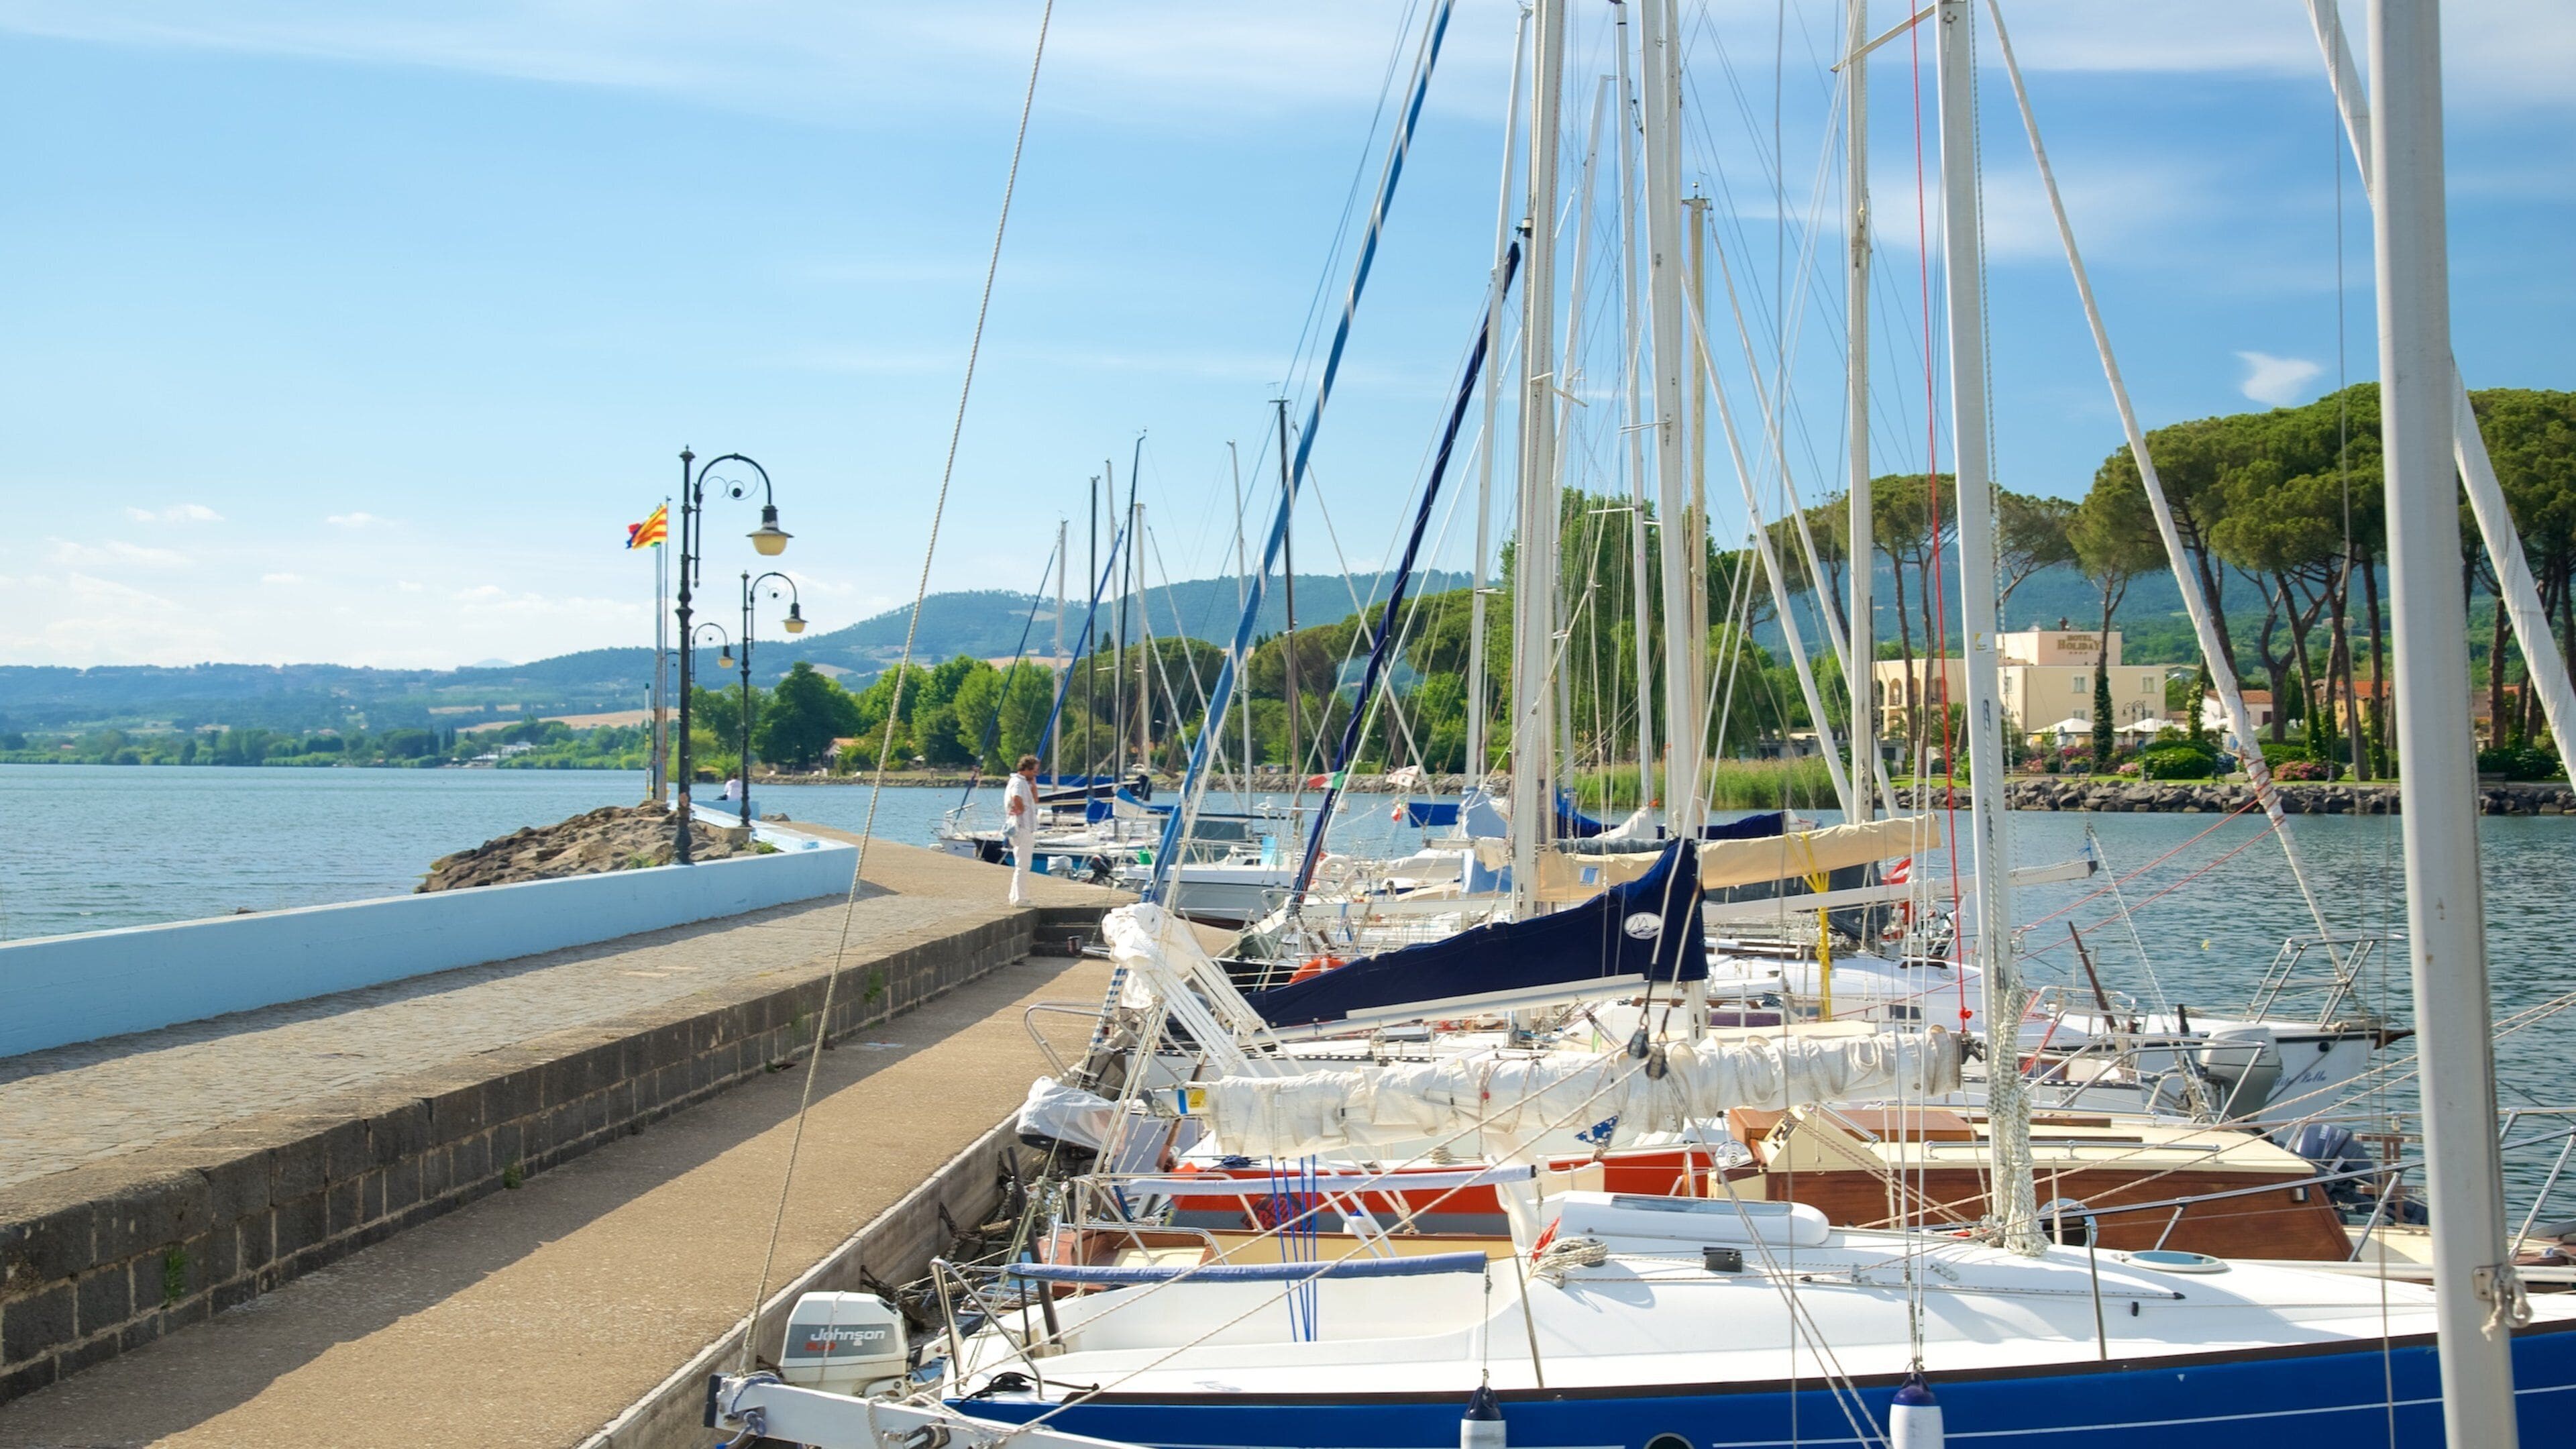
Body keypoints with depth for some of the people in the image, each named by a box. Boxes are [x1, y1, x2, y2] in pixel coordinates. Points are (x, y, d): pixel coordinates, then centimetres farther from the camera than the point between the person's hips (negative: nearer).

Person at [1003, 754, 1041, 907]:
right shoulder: (1018, 782, -14)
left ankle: (1016, 897, 23)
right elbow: (1017, 798, -33)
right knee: (1022, 866, -8)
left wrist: (1033, 784, 9)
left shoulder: (1025, 782, 18)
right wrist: (1021, 810, -17)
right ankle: (1020, 899, -6)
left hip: (1027, 829, 11)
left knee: (1022, 866, 17)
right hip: (1022, 829, -11)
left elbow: (1034, 801, 18)